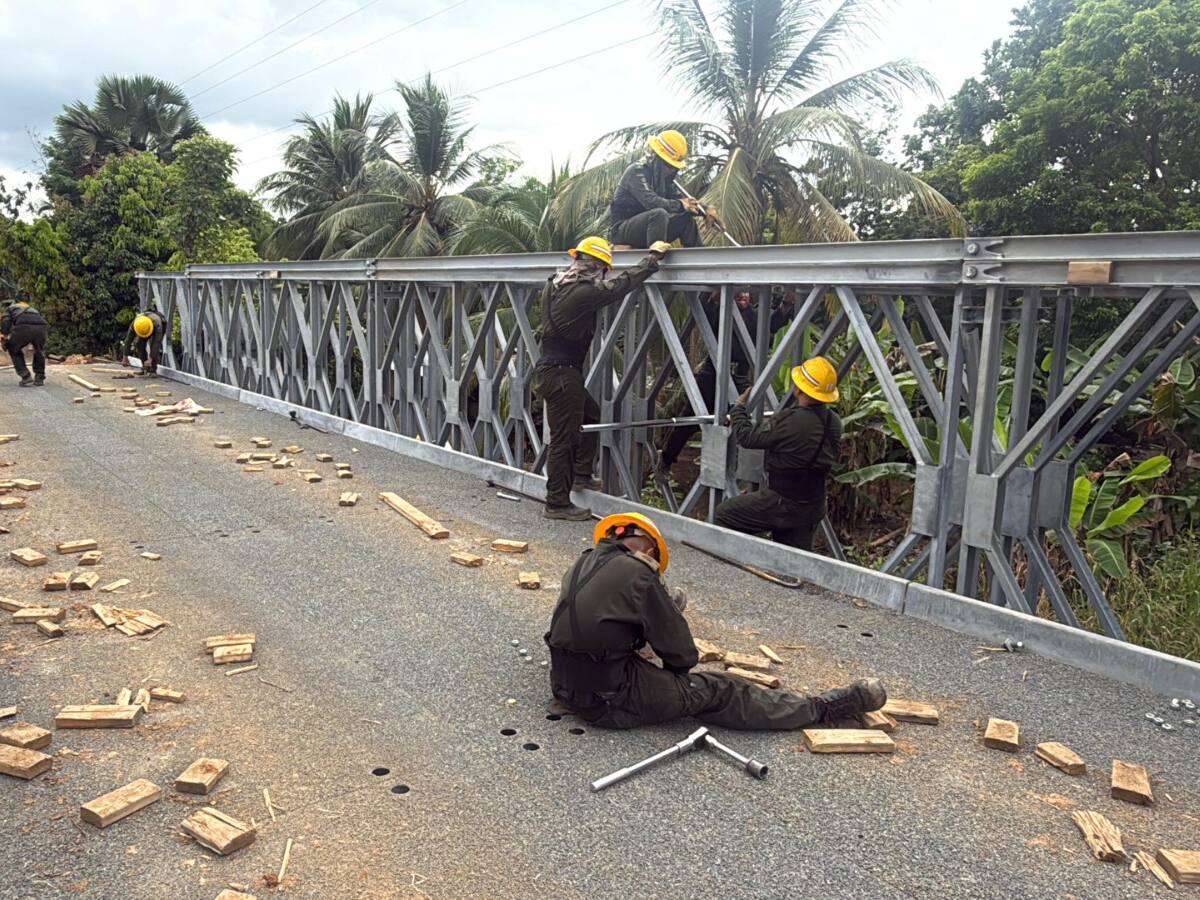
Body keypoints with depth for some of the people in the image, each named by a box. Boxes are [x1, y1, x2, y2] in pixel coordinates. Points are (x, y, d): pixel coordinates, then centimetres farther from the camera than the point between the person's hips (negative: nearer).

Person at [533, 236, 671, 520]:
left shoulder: (556, 283, 7)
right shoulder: (583, 292, -20)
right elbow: (622, 283, -15)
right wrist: (653, 256, -2)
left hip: (551, 367, 10)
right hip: (560, 372, -10)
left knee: (591, 416, 24)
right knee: (564, 438, -3)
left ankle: (580, 474, 31)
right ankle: (557, 503, 4)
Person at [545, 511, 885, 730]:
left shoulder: (582, 565, 7)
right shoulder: (637, 574, -16)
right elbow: (681, 653, -8)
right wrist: (681, 663, 14)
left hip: (568, 686, 8)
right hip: (612, 699, -7)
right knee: (715, 690, 2)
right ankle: (822, 709, 11)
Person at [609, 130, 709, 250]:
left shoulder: (663, 177, 11)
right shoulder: (636, 172, -16)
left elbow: (680, 198, 8)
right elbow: (651, 201, -30)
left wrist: (703, 210, -9)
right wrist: (680, 205, -31)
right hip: (622, 229, -9)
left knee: (686, 219, 4)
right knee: (659, 214, -33)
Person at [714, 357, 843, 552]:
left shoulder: (790, 421, -25)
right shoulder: (834, 422, -1)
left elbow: (747, 437, -13)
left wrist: (738, 408, 6)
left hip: (781, 503, -7)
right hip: (812, 508, 7)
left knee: (724, 514, 7)